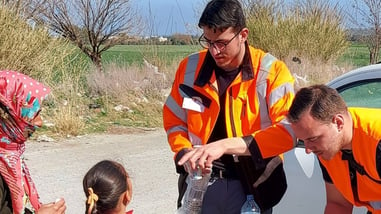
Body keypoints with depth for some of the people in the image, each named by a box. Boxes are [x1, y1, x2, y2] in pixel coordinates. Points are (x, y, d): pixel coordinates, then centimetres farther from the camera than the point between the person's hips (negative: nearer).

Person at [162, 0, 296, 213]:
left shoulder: (271, 71, -11)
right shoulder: (190, 67, -1)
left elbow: (289, 130, -20)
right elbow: (174, 122, 10)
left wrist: (228, 145, -30)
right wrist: (185, 153, -12)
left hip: (251, 184, -2)